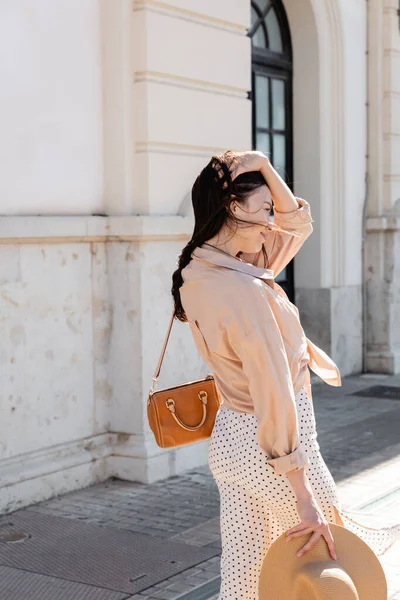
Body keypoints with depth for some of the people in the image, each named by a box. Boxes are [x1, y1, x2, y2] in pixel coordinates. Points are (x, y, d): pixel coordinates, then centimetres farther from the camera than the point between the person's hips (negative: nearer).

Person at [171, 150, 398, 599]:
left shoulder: (198, 272, 1)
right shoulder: (242, 290, -27)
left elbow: (297, 225, 12)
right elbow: (274, 395, -29)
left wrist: (264, 166, -2)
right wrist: (304, 499, -26)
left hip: (228, 439, 8)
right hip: (271, 449, -8)